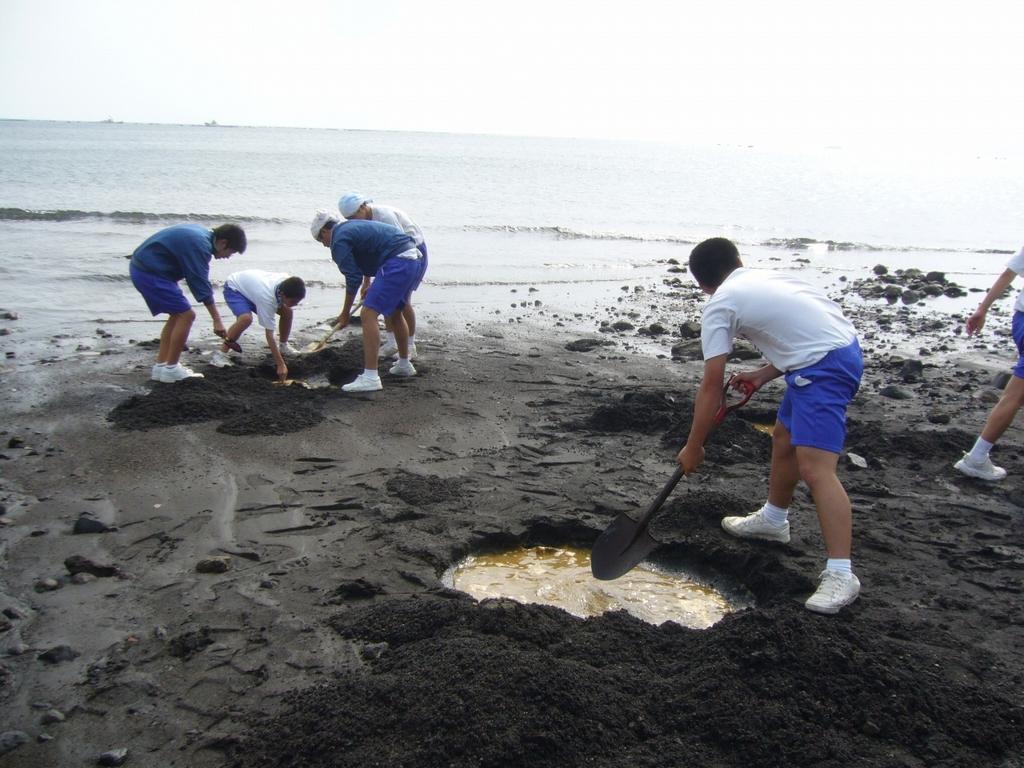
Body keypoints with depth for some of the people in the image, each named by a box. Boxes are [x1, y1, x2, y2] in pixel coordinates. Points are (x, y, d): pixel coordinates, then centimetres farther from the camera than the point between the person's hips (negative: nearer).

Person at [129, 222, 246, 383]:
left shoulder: (201, 234, 10)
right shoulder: (200, 245, -20)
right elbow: (202, 285, -21)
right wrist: (217, 320, -19)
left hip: (142, 268, 10)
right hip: (150, 273, -10)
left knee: (178, 314, 15)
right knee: (186, 315, -9)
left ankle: (161, 366, 17)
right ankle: (170, 369, -2)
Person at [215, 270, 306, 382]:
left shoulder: (287, 280, -27)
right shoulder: (267, 298, -43)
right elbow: (269, 335, -40)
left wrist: (282, 304, -10)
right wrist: (280, 365, -40)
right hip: (234, 288, -7)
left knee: (287, 312, -2)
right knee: (246, 318, -36)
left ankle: (283, 347, 19)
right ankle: (221, 353, -23)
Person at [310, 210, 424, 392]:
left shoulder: (339, 240, -3)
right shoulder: (353, 227, 26)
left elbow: (353, 278, -7)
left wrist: (345, 313, 3)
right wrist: (368, 288, 47)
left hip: (398, 264, -10)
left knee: (368, 314, -10)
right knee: (395, 312, 27)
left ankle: (370, 377, -15)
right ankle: (404, 365, 41)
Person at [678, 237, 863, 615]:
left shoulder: (719, 306, -5)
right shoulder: (768, 278, 18)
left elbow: (711, 388, -5)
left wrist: (693, 448, 3)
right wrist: (763, 374, 17)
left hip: (823, 367, -10)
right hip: (845, 346, 10)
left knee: (815, 468, -14)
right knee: (784, 439, 24)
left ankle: (840, 574, -15)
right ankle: (773, 519, 44)